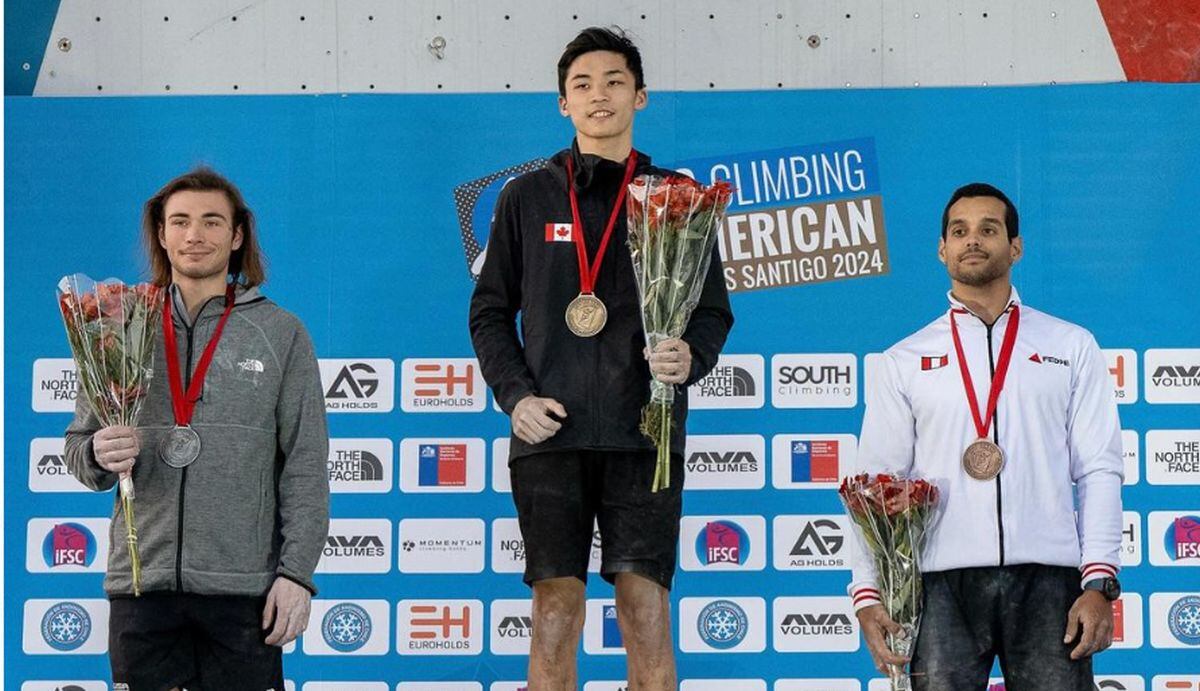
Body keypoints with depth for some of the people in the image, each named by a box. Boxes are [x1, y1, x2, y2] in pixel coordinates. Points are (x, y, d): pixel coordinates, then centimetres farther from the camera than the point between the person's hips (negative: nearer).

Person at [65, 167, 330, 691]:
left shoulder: (280, 333, 6)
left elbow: (304, 465, 2)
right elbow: (78, 447, 14)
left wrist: (296, 572, -6)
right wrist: (100, 455, -10)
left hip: (244, 587, -2)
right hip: (140, 585, 2)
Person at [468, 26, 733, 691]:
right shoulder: (527, 198, 11)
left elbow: (713, 312, 11)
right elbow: (490, 312, 13)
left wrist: (691, 357, -12)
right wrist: (515, 395, -3)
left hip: (643, 433, -1)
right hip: (550, 432, 1)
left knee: (645, 609, -5)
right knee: (554, 611, -1)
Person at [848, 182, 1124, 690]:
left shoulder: (1072, 348, 15)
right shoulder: (903, 362, 15)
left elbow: (1099, 471, 8)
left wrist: (1099, 583, -5)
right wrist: (867, 596, -2)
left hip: (1046, 579, 0)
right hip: (941, 584, 0)